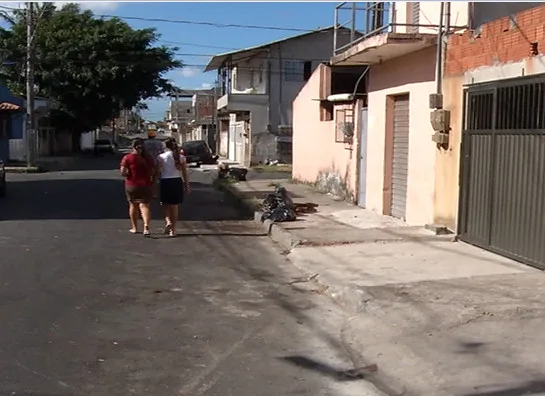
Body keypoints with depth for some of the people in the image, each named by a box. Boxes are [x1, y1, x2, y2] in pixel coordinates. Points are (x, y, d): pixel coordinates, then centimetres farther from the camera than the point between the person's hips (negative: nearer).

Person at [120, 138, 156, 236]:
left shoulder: (127, 158, -7)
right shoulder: (148, 157, 1)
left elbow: (123, 172, -13)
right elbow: (153, 172, 1)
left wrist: (128, 174, 6)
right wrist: (152, 182, 15)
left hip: (131, 185, -1)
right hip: (146, 185, 1)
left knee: (133, 205, 15)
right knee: (144, 205, -1)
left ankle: (134, 228, 25)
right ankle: (146, 226, -23)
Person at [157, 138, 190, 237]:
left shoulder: (161, 157, -4)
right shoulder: (181, 157, 1)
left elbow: (159, 171, -8)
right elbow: (185, 173, 1)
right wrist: (187, 185, 9)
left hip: (165, 182, -2)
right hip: (177, 182, 2)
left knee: (165, 205, 15)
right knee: (175, 207, 9)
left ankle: (168, 221, -10)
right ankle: (173, 230, 11)